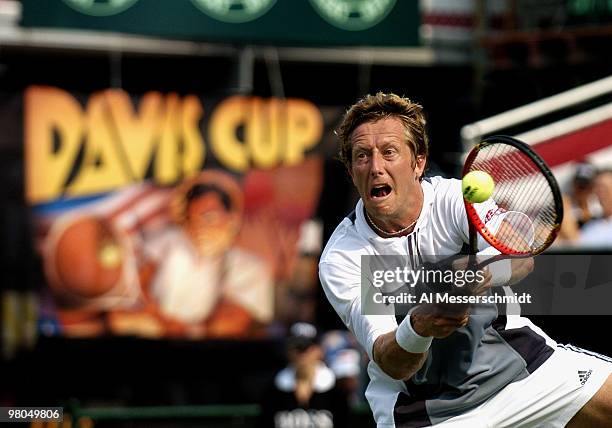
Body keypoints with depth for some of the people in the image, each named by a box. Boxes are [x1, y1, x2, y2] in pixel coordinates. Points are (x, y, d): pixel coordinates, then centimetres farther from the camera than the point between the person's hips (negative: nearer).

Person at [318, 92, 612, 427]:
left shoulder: (454, 197, -15)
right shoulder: (339, 260, -17)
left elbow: (521, 256, -32)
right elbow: (391, 365, -23)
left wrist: (481, 272, -55)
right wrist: (417, 328, -45)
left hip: (514, 359, 2)